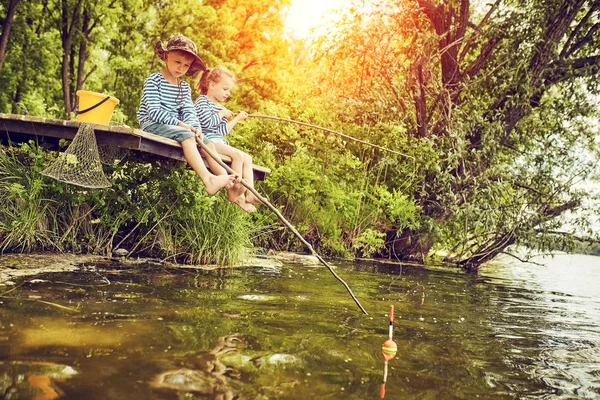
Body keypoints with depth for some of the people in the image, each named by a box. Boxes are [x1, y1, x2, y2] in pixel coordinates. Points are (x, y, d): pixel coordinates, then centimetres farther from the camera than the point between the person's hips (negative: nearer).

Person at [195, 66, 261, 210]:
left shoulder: (220, 107, 25)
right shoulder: (202, 101, -2)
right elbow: (206, 122, -19)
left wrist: (237, 118, 11)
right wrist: (222, 114, -6)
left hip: (219, 142, 10)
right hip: (208, 141, -10)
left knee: (247, 158, 1)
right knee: (238, 155, -26)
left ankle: (250, 194, -7)